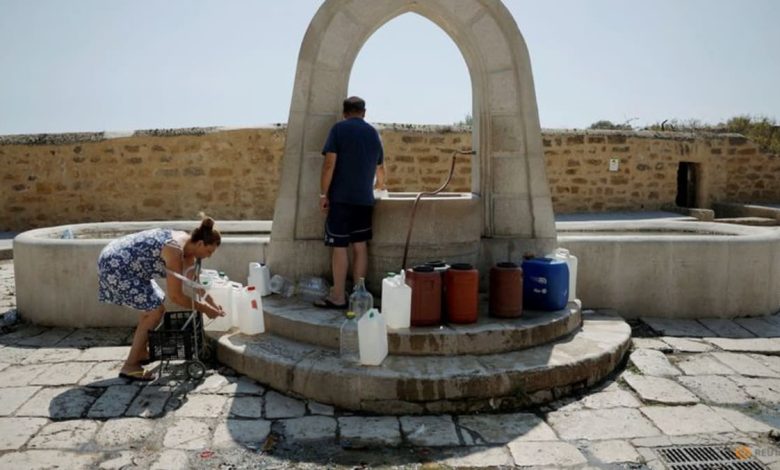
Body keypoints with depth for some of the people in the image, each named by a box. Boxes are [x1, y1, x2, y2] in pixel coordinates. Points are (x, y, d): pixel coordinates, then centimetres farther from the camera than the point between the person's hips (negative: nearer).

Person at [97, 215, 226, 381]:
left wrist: (211, 303, 9)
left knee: (152, 304, 18)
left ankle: (141, 353, 32)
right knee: (155, 310, -10)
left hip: (120, 262, 10)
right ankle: (130, 366, -4)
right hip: (115, 265, -10)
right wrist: (204, 309, -14)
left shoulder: (186, 243, 2)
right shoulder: (176, 251, -26)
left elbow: (193, 279, 14)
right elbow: (176, 296, -24)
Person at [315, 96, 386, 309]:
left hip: (341, 198, -5)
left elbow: (329, 164, -12)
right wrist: (379, 184, 47)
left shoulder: (338, 129, -3)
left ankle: (338, 297, 2)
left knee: (340, 247, -2)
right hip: (364, 198, 5)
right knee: (360, 246, 9)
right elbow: (380, 167, 27)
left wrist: (323, 194, -5)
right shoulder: (373, 133, 14)